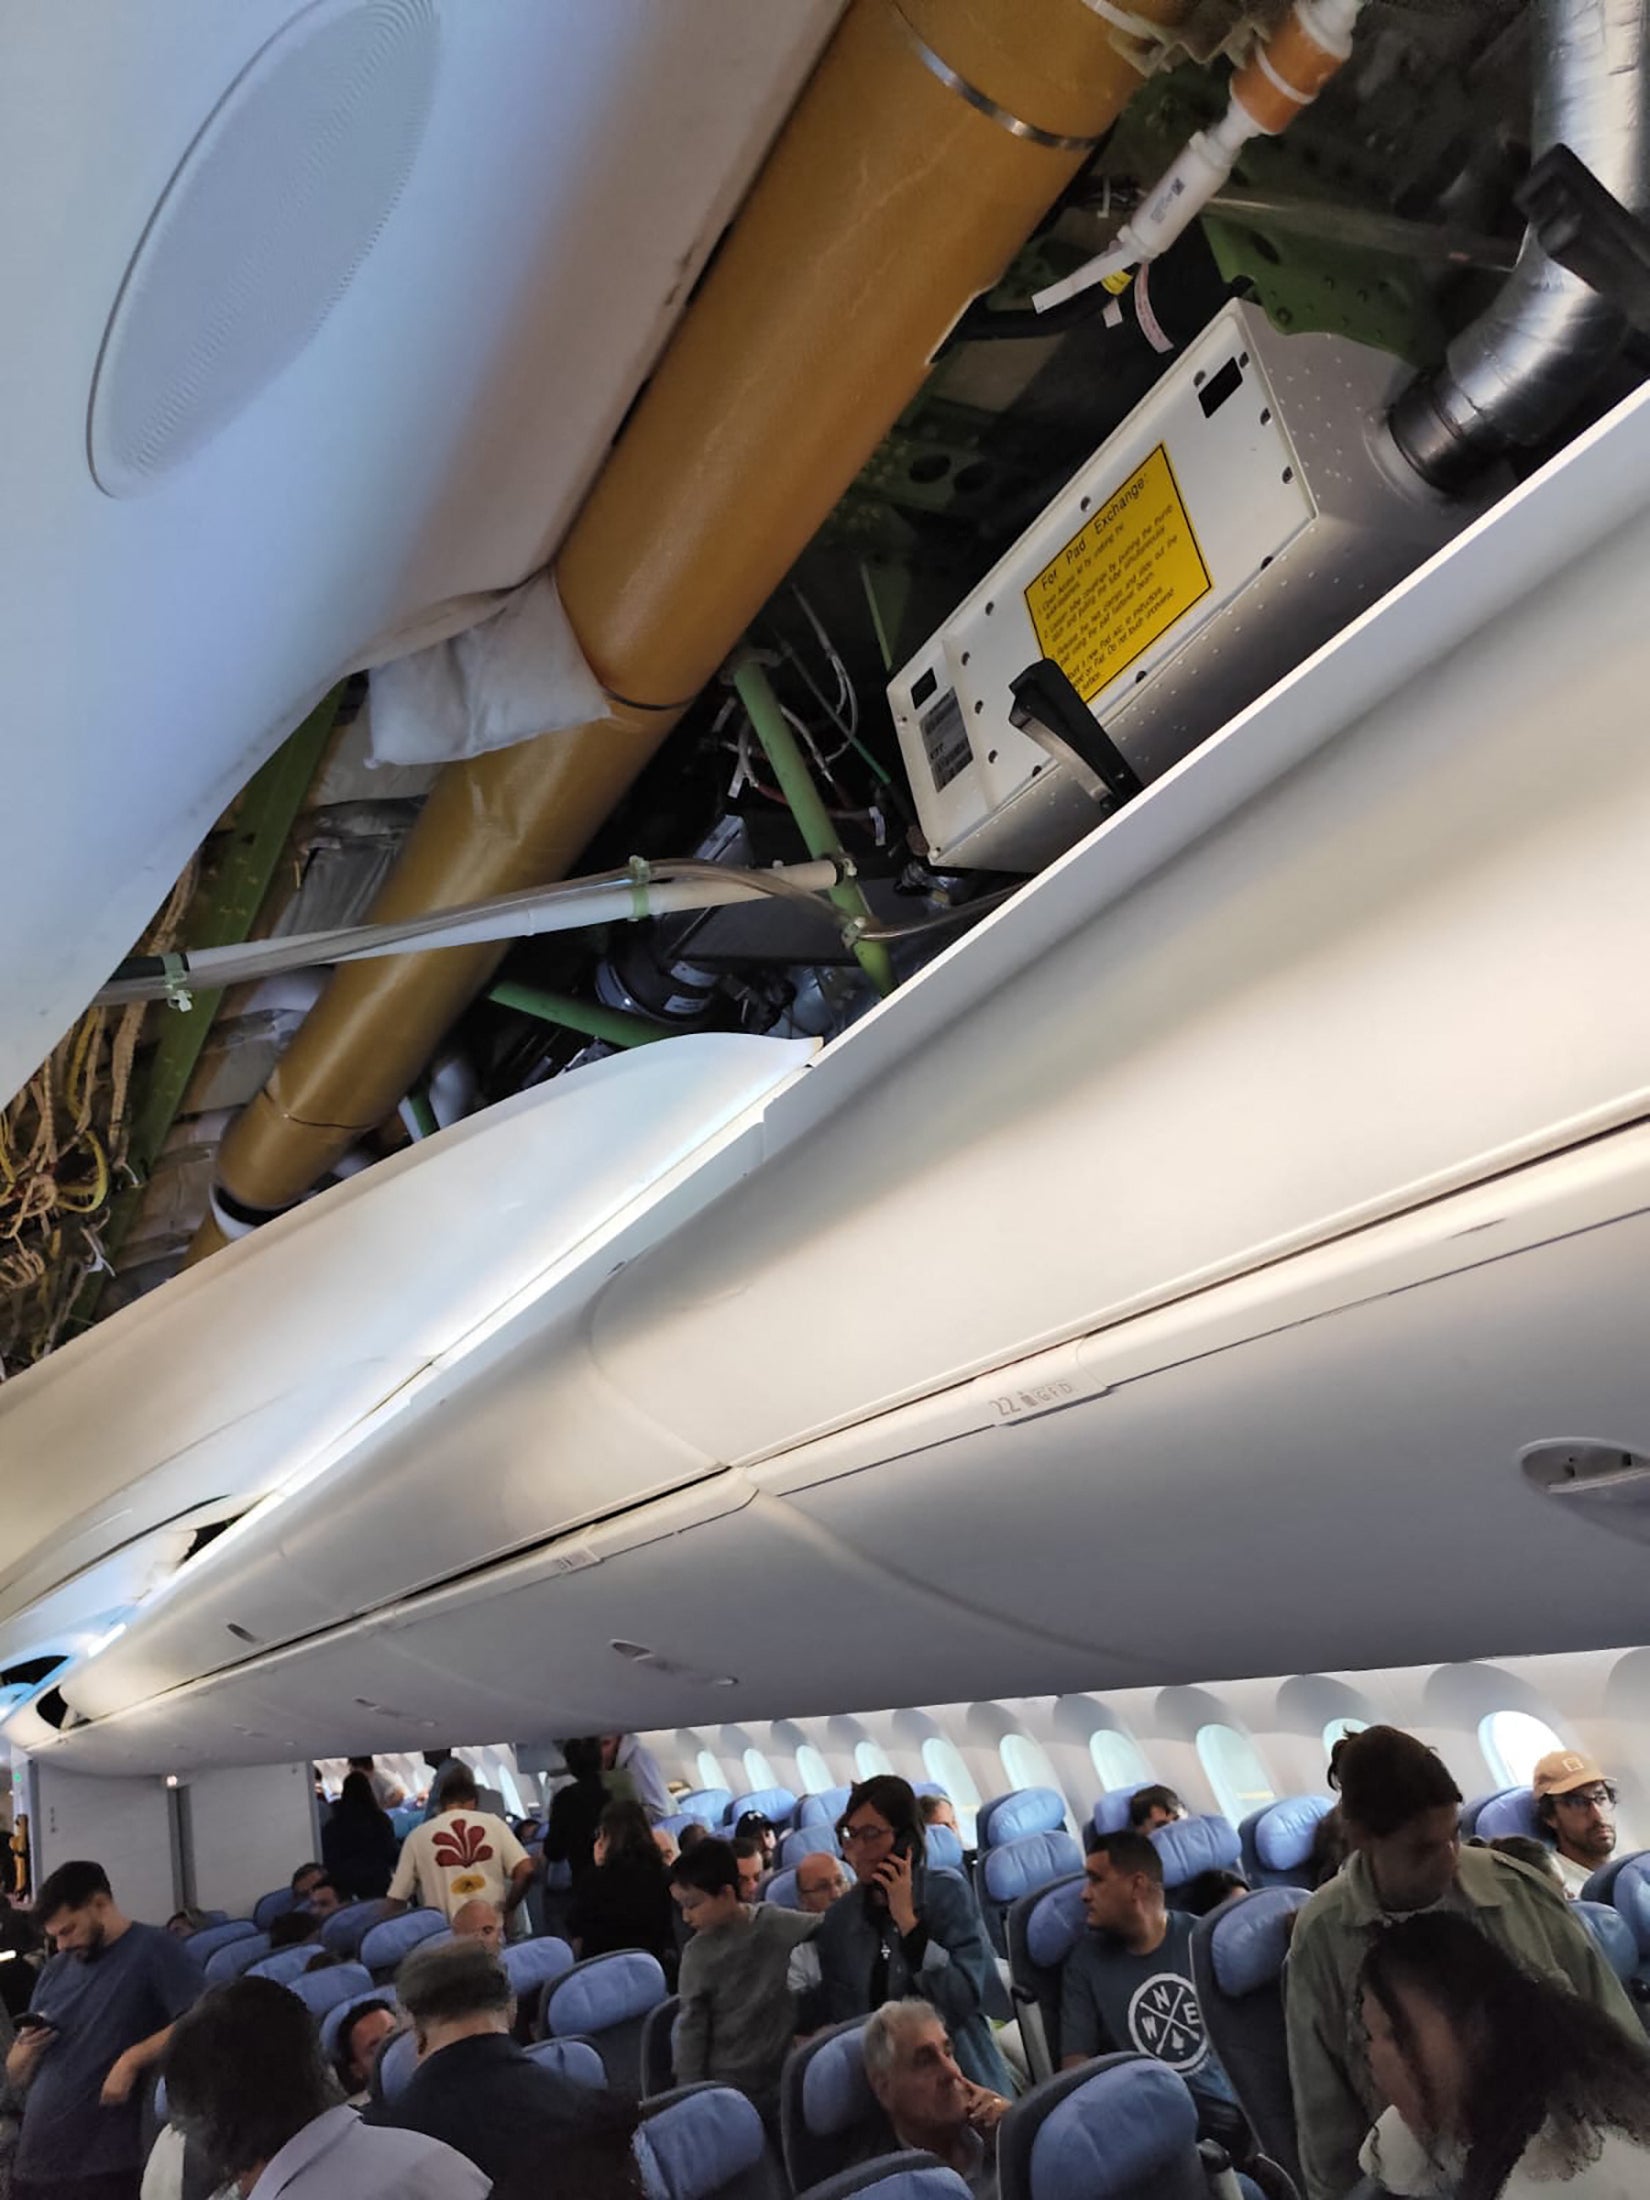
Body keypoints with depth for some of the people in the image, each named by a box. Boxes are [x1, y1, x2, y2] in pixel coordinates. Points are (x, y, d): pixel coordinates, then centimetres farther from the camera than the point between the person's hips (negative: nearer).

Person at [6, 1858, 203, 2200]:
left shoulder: (154, 1948, -6)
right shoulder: (55, 1971, 15)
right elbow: (16, 2080, 19)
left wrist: (132, 2059, -22)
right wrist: (26, 2052, -1)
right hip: (33, 2160, 6)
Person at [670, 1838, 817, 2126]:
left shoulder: (777, 1925, -11)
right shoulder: (698, 1953, -9)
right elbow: (692, 2028, -4)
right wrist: (690, 2095, -4)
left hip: (783, 2079, 0)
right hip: (726, 2086, 0)